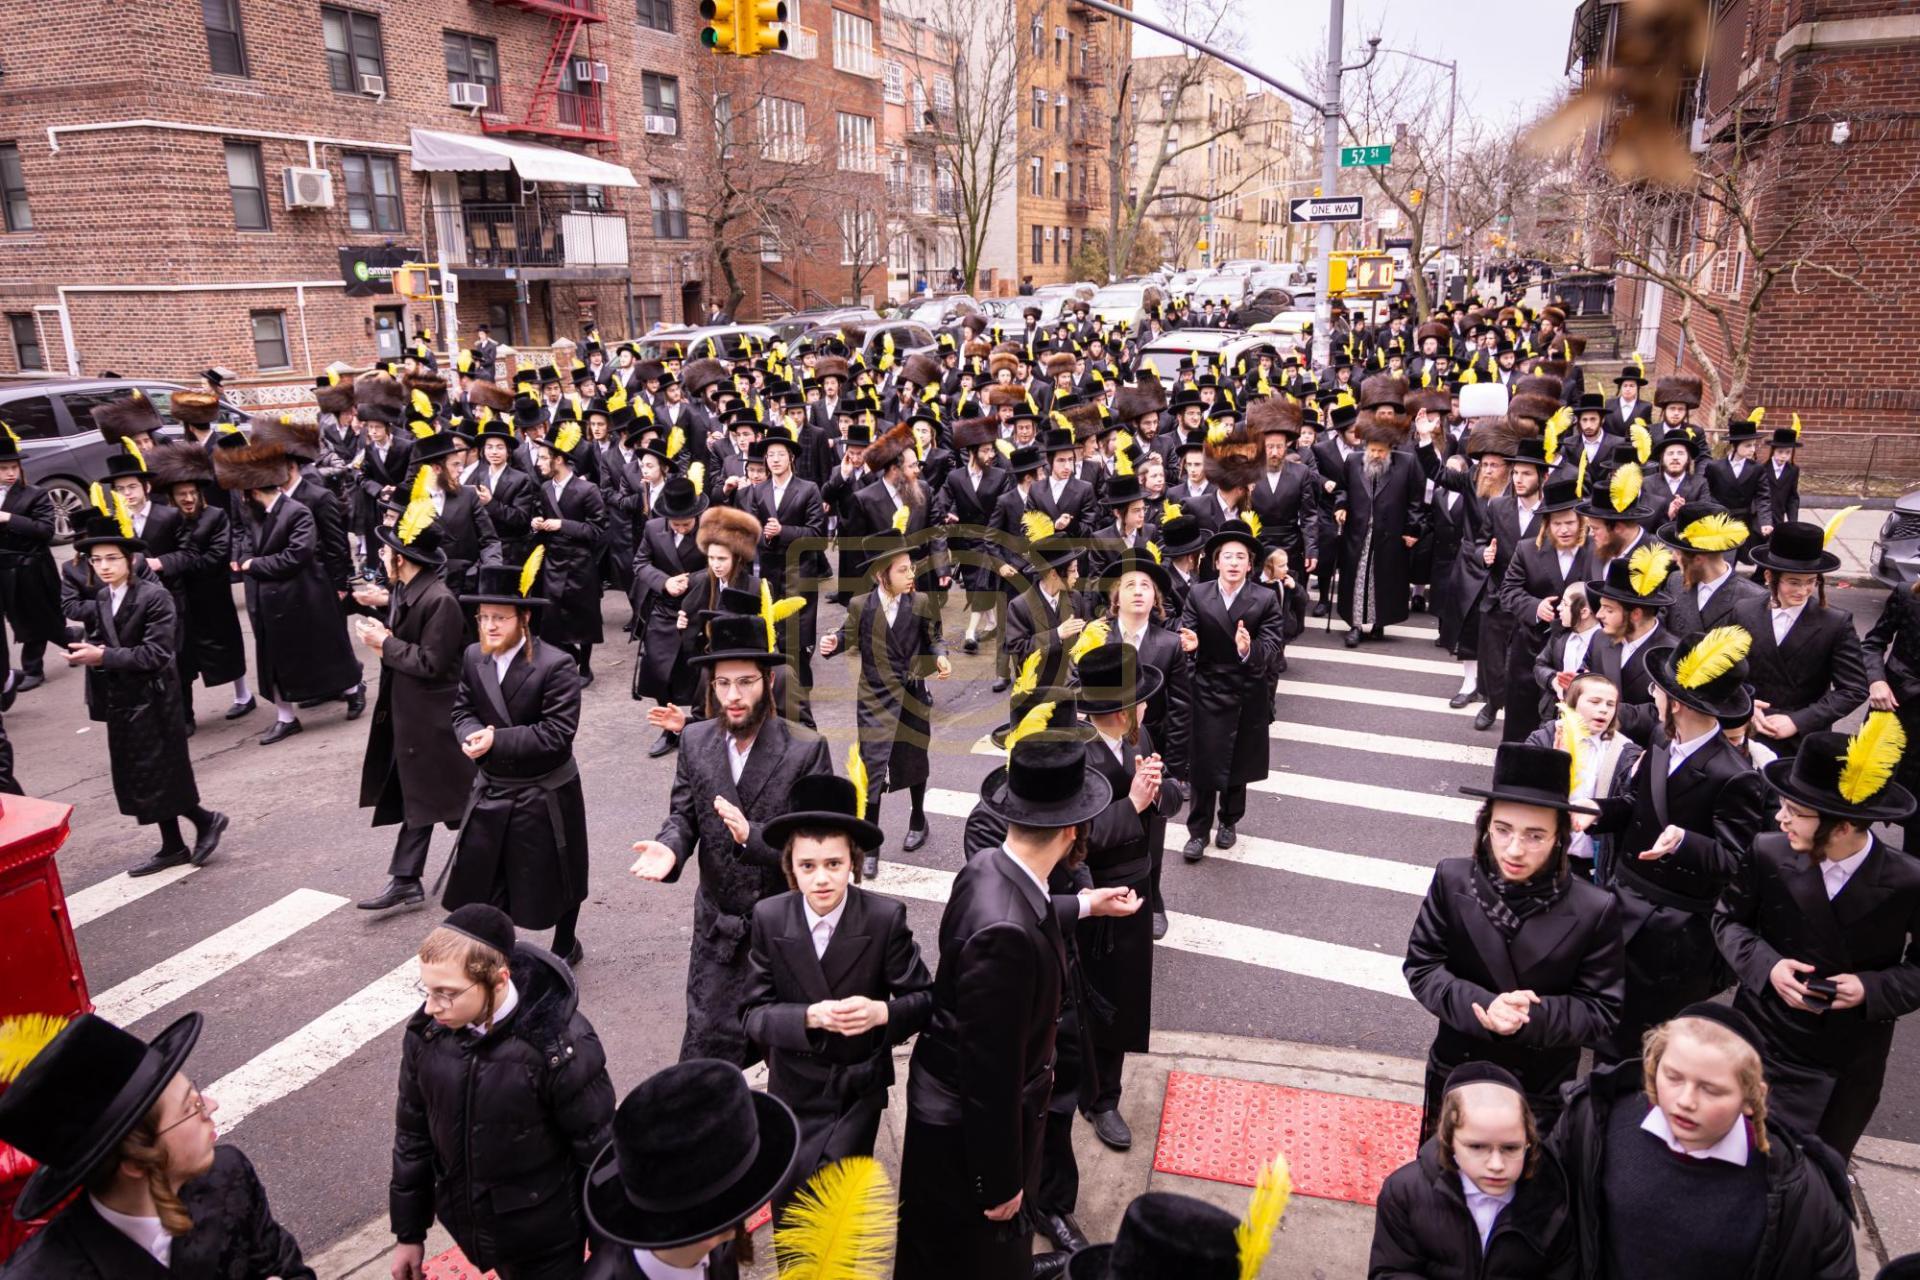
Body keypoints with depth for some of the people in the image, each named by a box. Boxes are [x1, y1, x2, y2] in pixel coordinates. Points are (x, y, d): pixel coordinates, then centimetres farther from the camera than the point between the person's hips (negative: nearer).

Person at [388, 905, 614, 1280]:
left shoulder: (560, 1045, -28)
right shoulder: (427, 1032, -13)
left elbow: (598, 1153, -17)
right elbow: (413, 1134, 2)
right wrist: (409, 1233, 9)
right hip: (468, 1225, 5)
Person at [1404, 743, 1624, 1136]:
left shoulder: (1594, 910, -19)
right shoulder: (1452, 880, -15)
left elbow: (1602, 1013, -14)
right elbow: (1421, 967, -12)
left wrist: (1531, 1017, -31)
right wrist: (1484, 1006, -29)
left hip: (1541, 1091, -1)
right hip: (1456, 1074, 2)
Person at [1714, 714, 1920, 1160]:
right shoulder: (1768, 854, -17)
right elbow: (1728, 919, -1)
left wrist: (1873, 988, -22)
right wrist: (1765, 964, -18)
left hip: (1850, 1068, 0)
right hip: (1764, 1045, 0)